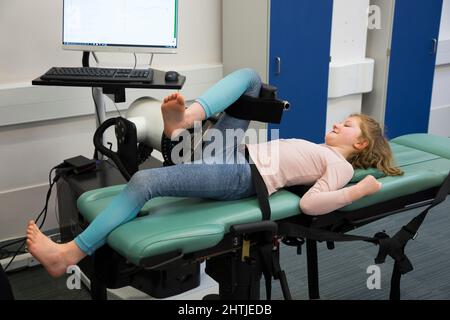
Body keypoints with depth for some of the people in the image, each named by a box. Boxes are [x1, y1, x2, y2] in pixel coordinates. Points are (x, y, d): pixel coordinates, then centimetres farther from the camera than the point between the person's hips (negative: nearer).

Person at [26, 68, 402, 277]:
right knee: (250, 76, 5)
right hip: (235, 153, 9)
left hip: (243, 176, -9)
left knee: (144, 181, -25)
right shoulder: (319, 151, 30)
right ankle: (185, 121, -19)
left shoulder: (341, 165, 4)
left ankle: (67, 255, -16)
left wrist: (359, 191, -13)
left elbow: (310, 203, -13)